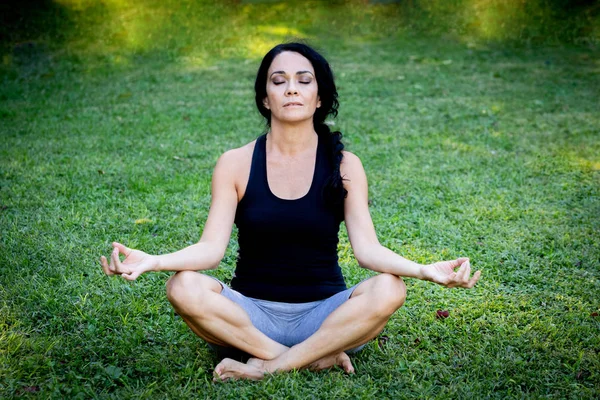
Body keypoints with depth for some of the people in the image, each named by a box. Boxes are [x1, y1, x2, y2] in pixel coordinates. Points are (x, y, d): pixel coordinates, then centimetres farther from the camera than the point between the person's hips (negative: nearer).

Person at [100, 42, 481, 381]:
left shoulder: (345, 166, -1)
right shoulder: (236, 163, -2)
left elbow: (367, 248, -10)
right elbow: (211, 249, -10)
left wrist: (427, 270, -29)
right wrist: (152, 261, -29)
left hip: (324, 314, 0)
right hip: (251, 314, 0)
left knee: (388, 289, -29)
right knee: (184, 287, -28)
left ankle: (268, 366, -21)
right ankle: (317, 357, -21)